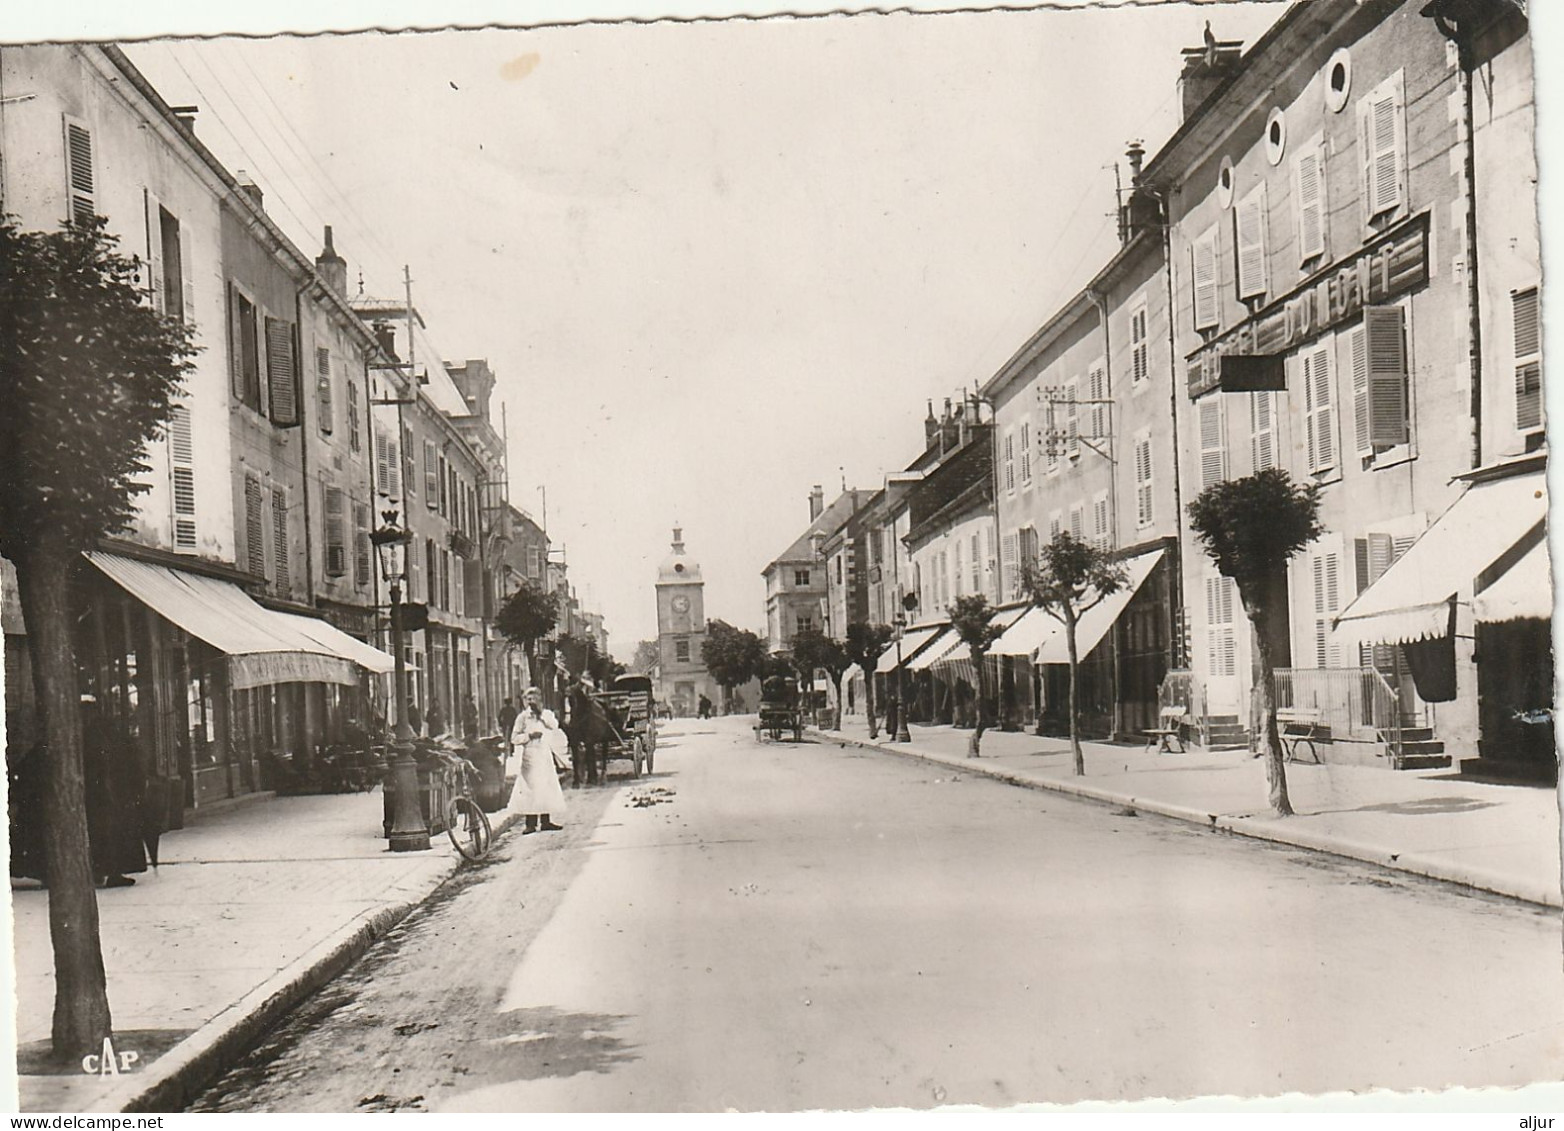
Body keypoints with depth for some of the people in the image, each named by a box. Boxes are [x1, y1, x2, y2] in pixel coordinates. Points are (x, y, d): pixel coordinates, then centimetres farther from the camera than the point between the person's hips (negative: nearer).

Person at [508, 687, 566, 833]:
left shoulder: (547, 714, 11)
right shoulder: (522, 717, 4)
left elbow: (554, 726, -8)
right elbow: (514, 738, 0)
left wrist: (540, 713, -13)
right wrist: (530, 736, -13)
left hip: (545, 755, 3)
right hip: (530, 755, -3)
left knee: (546, 788, 3)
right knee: (530, 787, -9)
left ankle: (545, 821, 10)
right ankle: (531, 823, -7)